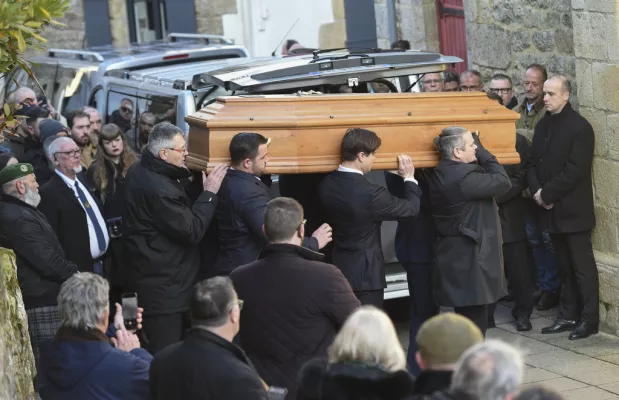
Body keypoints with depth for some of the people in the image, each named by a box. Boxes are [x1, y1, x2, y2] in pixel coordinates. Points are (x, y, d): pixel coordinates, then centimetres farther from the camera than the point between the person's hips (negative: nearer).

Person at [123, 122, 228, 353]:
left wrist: (183, 171, 1)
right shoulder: (158, 190, -26)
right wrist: (209, 193, -14)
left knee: (157, 351, 18)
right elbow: (192, 231, -21)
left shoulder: (139, 171, 6)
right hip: (163, 287, -11)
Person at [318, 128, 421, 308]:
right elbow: (411, 208, -13)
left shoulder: (326, 184, -4)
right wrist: (409, 178, 4)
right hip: (366, 272, -7)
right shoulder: (370, 193, -25)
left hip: (337, 268, 7)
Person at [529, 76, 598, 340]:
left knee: (582, 265, -1)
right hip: (552, 209, 7)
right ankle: (568, 315, 20)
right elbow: (534, 162, 13)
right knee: (565, 266, 13)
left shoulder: (580, 127, -12)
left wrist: (547, 193, -15)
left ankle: (589, 319, 5)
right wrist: (537, 190, -5)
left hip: (574, 209, -7)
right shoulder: (543, 125, 12)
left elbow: (575, 170, -18)